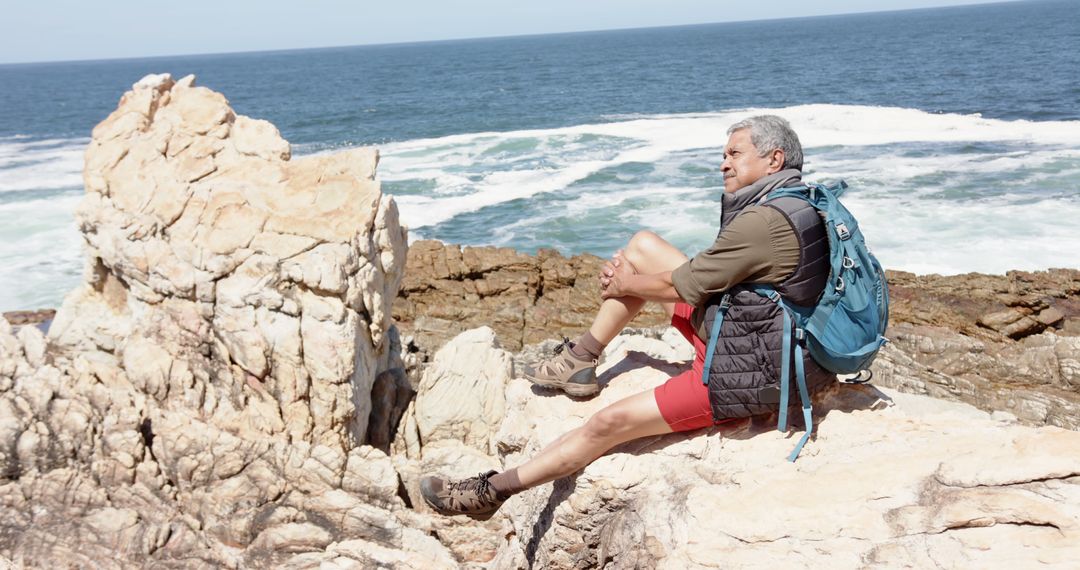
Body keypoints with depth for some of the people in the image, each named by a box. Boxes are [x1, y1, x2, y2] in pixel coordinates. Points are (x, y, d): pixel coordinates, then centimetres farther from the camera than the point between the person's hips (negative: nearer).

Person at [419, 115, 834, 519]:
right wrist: (626, 276, 0)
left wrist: (625, 285, 1)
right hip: (740, 329, 10)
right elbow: (707, 272, 13)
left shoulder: (765, 221, -26)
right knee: (642, 246, 6)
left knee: (610, 423, -8)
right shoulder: (791, 203, 8)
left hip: (744, 375, -10)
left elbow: (677, 287, -19)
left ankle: (491, 491, 7)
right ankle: (579, 361, 16)